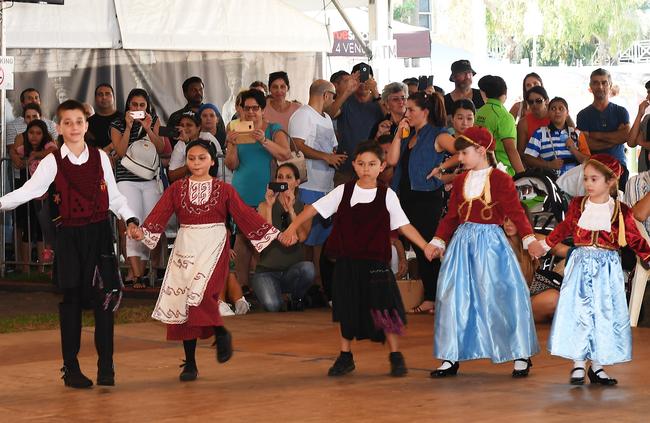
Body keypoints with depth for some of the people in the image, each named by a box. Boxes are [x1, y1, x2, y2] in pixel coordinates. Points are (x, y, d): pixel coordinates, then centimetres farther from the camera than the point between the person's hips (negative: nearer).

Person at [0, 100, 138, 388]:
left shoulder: (100, 158, 5)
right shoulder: (53, 162, -2)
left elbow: (113, 196, 13)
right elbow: (29, 191, -12)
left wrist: (129, 218, 1)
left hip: (99, 233, 2)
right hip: (69, 235, -1)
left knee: (105, 299, 0)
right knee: (71, 300, 2)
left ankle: (105, 367, 6)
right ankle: (71, 368, 12)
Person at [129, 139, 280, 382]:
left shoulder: (223, 190, 5)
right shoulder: (177, 189, 7)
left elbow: (245, 215, 2)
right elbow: (160, 215, -3)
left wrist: (273, 234, -5)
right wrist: (142, 232, -21)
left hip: (213, 248, -3)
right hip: (185, 250, 3)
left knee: (201, 295, -25)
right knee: (182, 303, 1)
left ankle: (221, 333, 3)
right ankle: (190, 364, 10)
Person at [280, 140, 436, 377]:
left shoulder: (386, 195, 0)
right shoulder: (343, 191, 3)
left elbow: (403, 225, 0)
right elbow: (314, 208, 3)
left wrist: (425, 246, -9)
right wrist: (292, 228, -8)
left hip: (375, 262, -2)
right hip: (347, 262, 2)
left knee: (383, 306, -4)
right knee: (347, 309, 9)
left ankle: (395, 356, 8)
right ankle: (345, 357, 21)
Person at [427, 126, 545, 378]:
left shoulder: (500, 180, -7)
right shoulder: (461, 181, 11)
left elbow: (516, 213, -12)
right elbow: (452, 216, 17)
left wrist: (530, 239, -22)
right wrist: (438, 241, 12)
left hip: (490, 243, -6)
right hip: (462, 242, 6)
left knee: (499, 297, -5)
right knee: (455, 298, 4)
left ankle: (521, 356, 9)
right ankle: (451, 358, 13)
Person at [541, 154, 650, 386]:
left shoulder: (621, 211, -3)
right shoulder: (577, 205, 2)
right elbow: (564, 228, 18)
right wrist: (545, 244, 23)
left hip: (607, 267, -1)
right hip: (581, 265, 1)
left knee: (605, 314, 2)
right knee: (578, 312, -2)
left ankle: (597, 366, 11)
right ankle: (578, 364, 6)